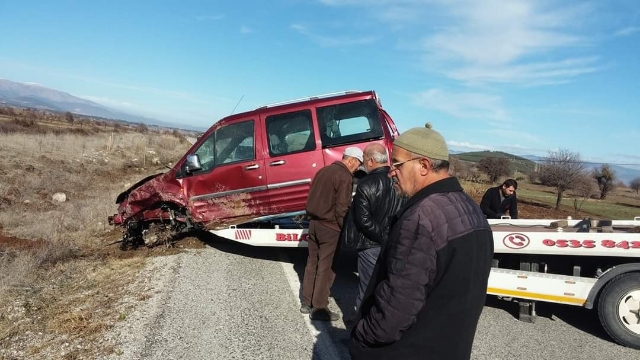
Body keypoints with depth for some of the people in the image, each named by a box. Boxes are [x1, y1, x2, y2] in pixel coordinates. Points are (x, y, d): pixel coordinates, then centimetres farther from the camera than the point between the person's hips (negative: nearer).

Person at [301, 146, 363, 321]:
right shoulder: (345, 176, -14)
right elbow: (342, 208, -17)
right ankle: (319, 308, 10)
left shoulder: (324, 170, 11)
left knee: (312, 264, 15)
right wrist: (345, 229, -6)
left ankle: (306, 303, 25)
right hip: (330, 227, -8)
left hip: (314, 223, 8)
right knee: (326, 268, 2)